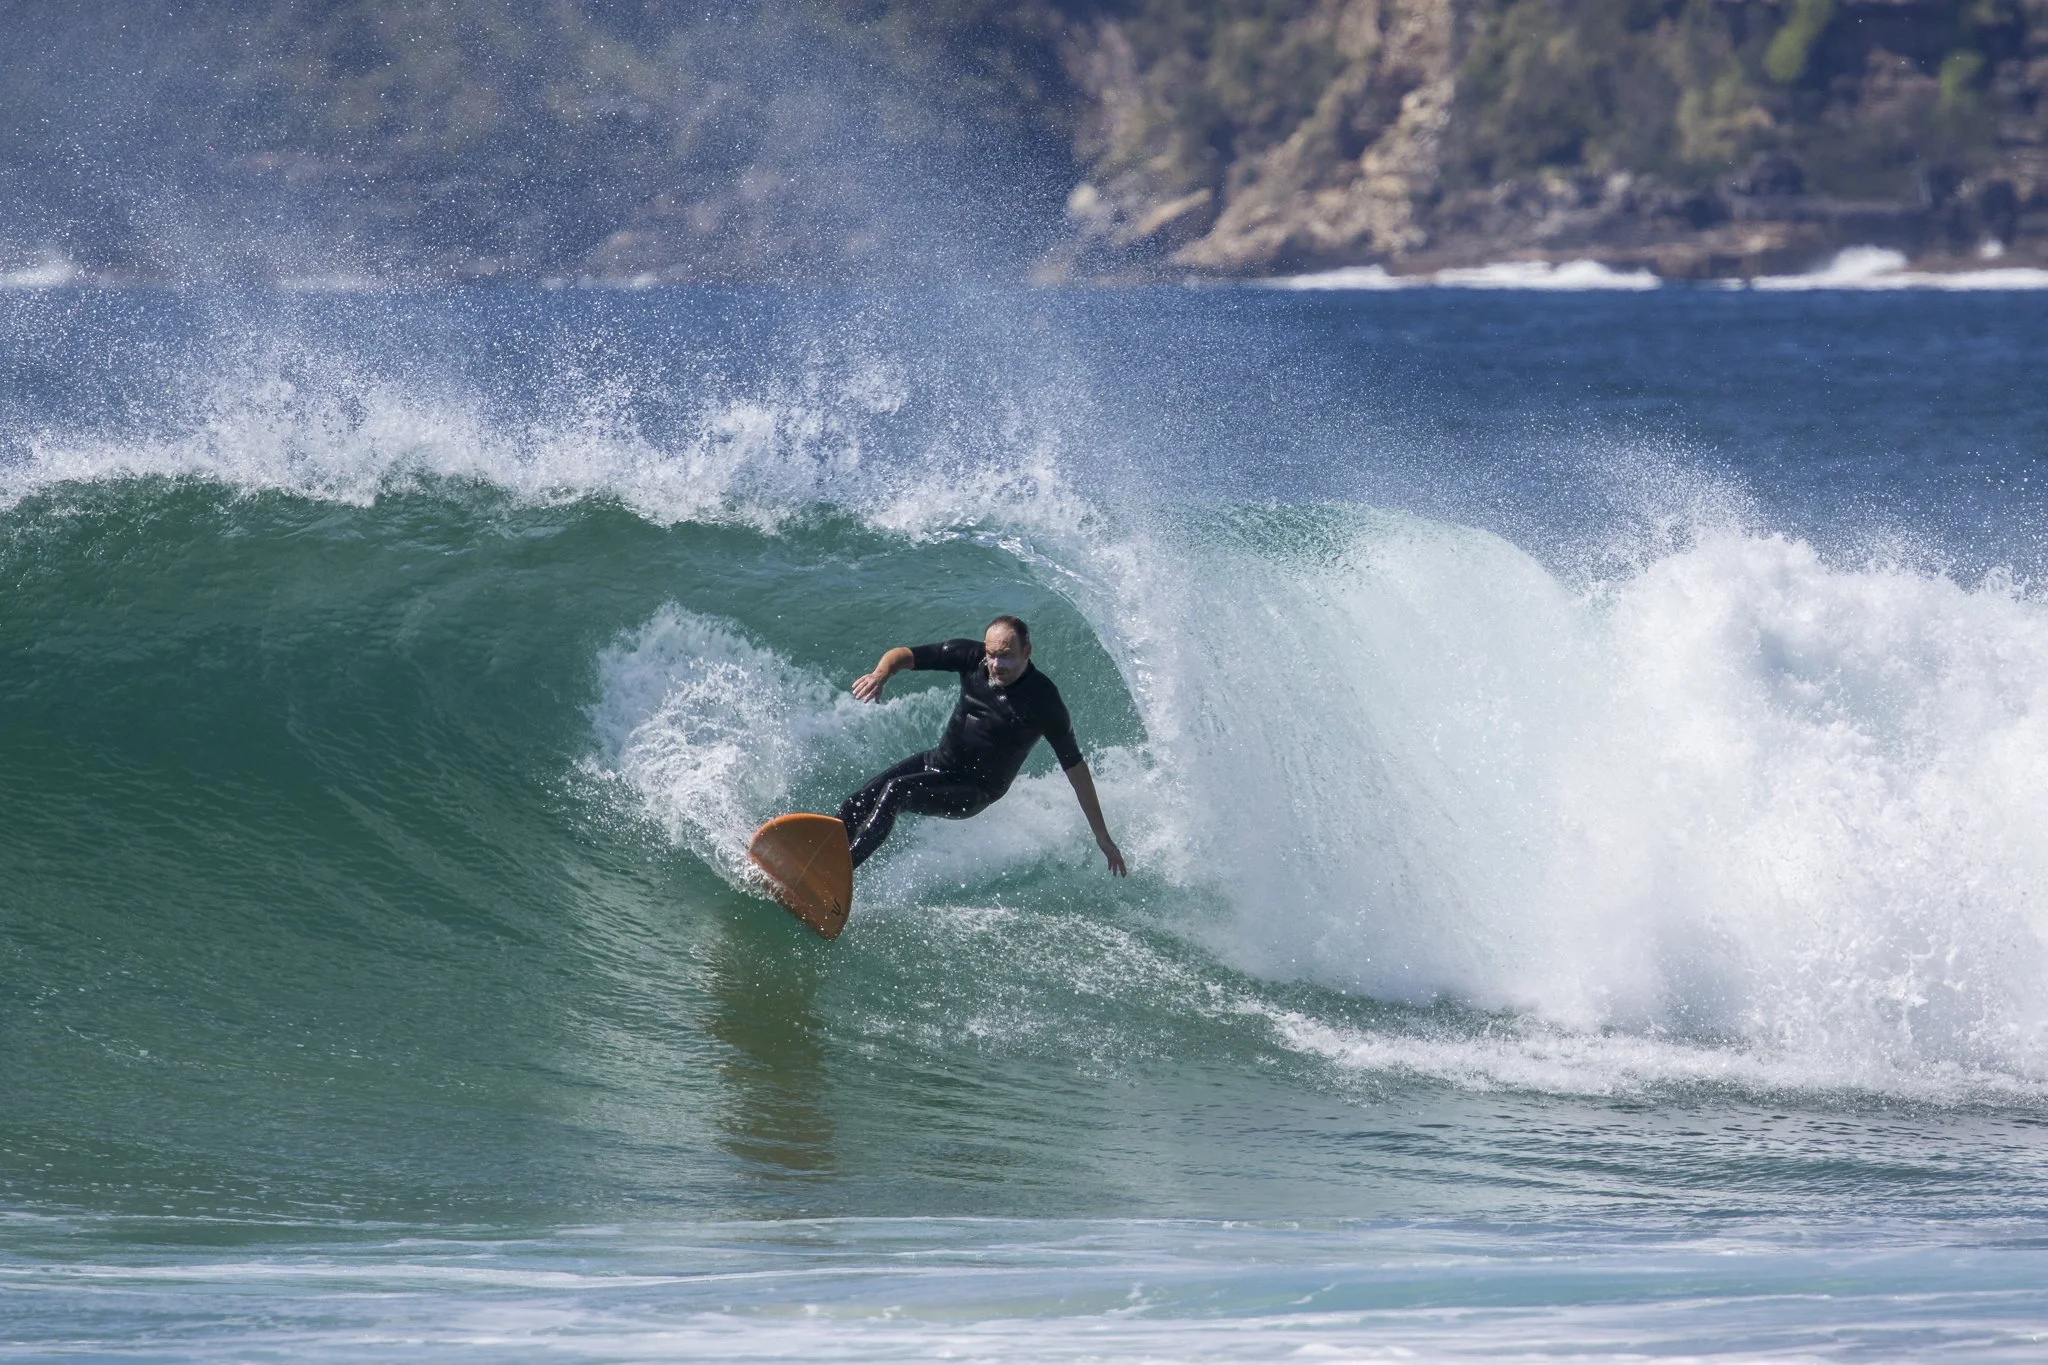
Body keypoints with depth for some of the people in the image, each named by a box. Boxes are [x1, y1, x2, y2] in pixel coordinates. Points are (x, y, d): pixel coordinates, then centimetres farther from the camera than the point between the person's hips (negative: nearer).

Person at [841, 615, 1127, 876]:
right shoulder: (972, 657, -9)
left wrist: (1101, 835, -10)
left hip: (972, 792, -6)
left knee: (894, 792, -29)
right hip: (937, 762, 6)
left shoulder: (1043, 701, -20)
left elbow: (1075, 767, -13)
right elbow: (905, 656, -6)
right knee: (855, 807, -6)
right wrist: (881, 674, -32)